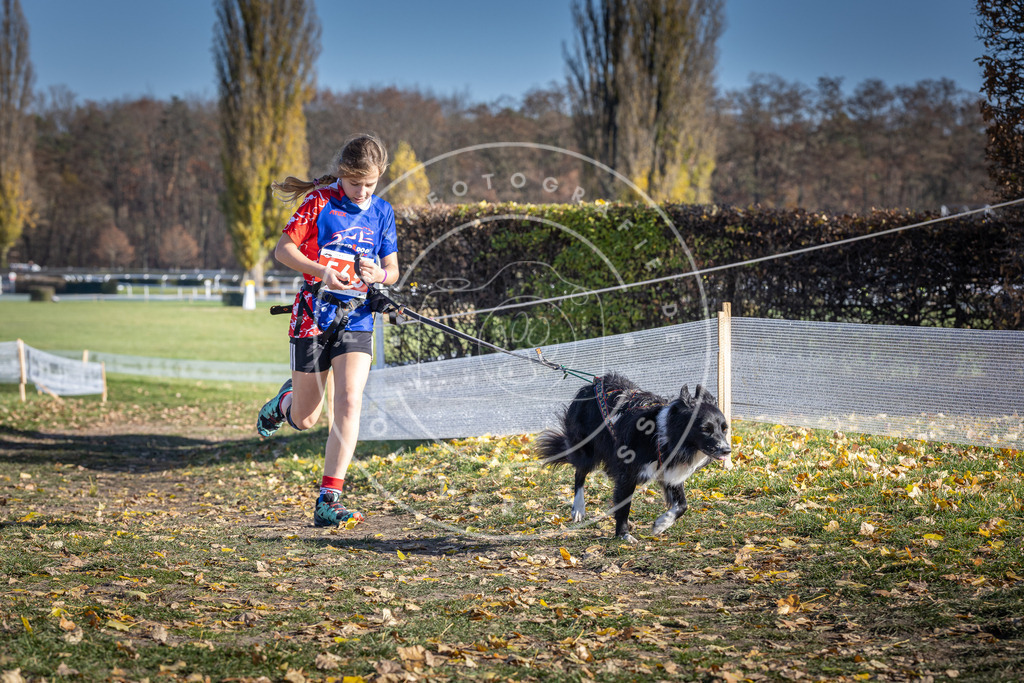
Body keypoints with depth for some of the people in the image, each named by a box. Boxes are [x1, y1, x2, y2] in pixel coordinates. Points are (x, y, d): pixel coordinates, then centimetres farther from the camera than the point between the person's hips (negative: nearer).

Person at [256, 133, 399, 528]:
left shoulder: (381, 212, 7)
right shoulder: (320, 202, -5)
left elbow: (392, 270, 13)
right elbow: (283, 250, -7)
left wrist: (378, 274, -11)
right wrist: (322, 271, -23)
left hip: (357, 317, 2)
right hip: (314, 314, -2)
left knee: (349, 402, -17)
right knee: (304, 420, 6)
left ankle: (328, 502, -15)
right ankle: (285, 400, 45)